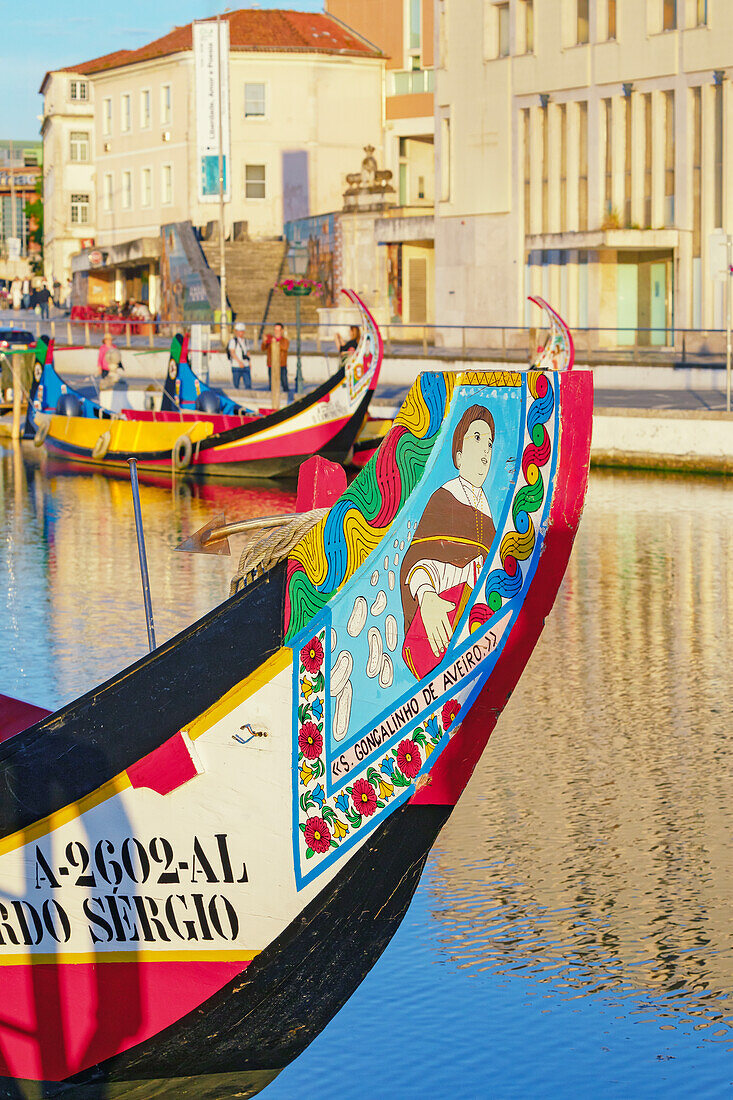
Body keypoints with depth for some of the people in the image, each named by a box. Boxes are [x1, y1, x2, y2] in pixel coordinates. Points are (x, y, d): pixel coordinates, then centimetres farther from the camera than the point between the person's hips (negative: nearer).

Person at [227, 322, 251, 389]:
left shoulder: (244, 341, 15)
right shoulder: (233, 341, -4)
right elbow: (232, 353, -14)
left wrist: (249, 363, 8)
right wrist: (239, 362, -25)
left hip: (246, 366, 5)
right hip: (236, 366, -5)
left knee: (248, 385, -6)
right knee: (236, 386, 0)